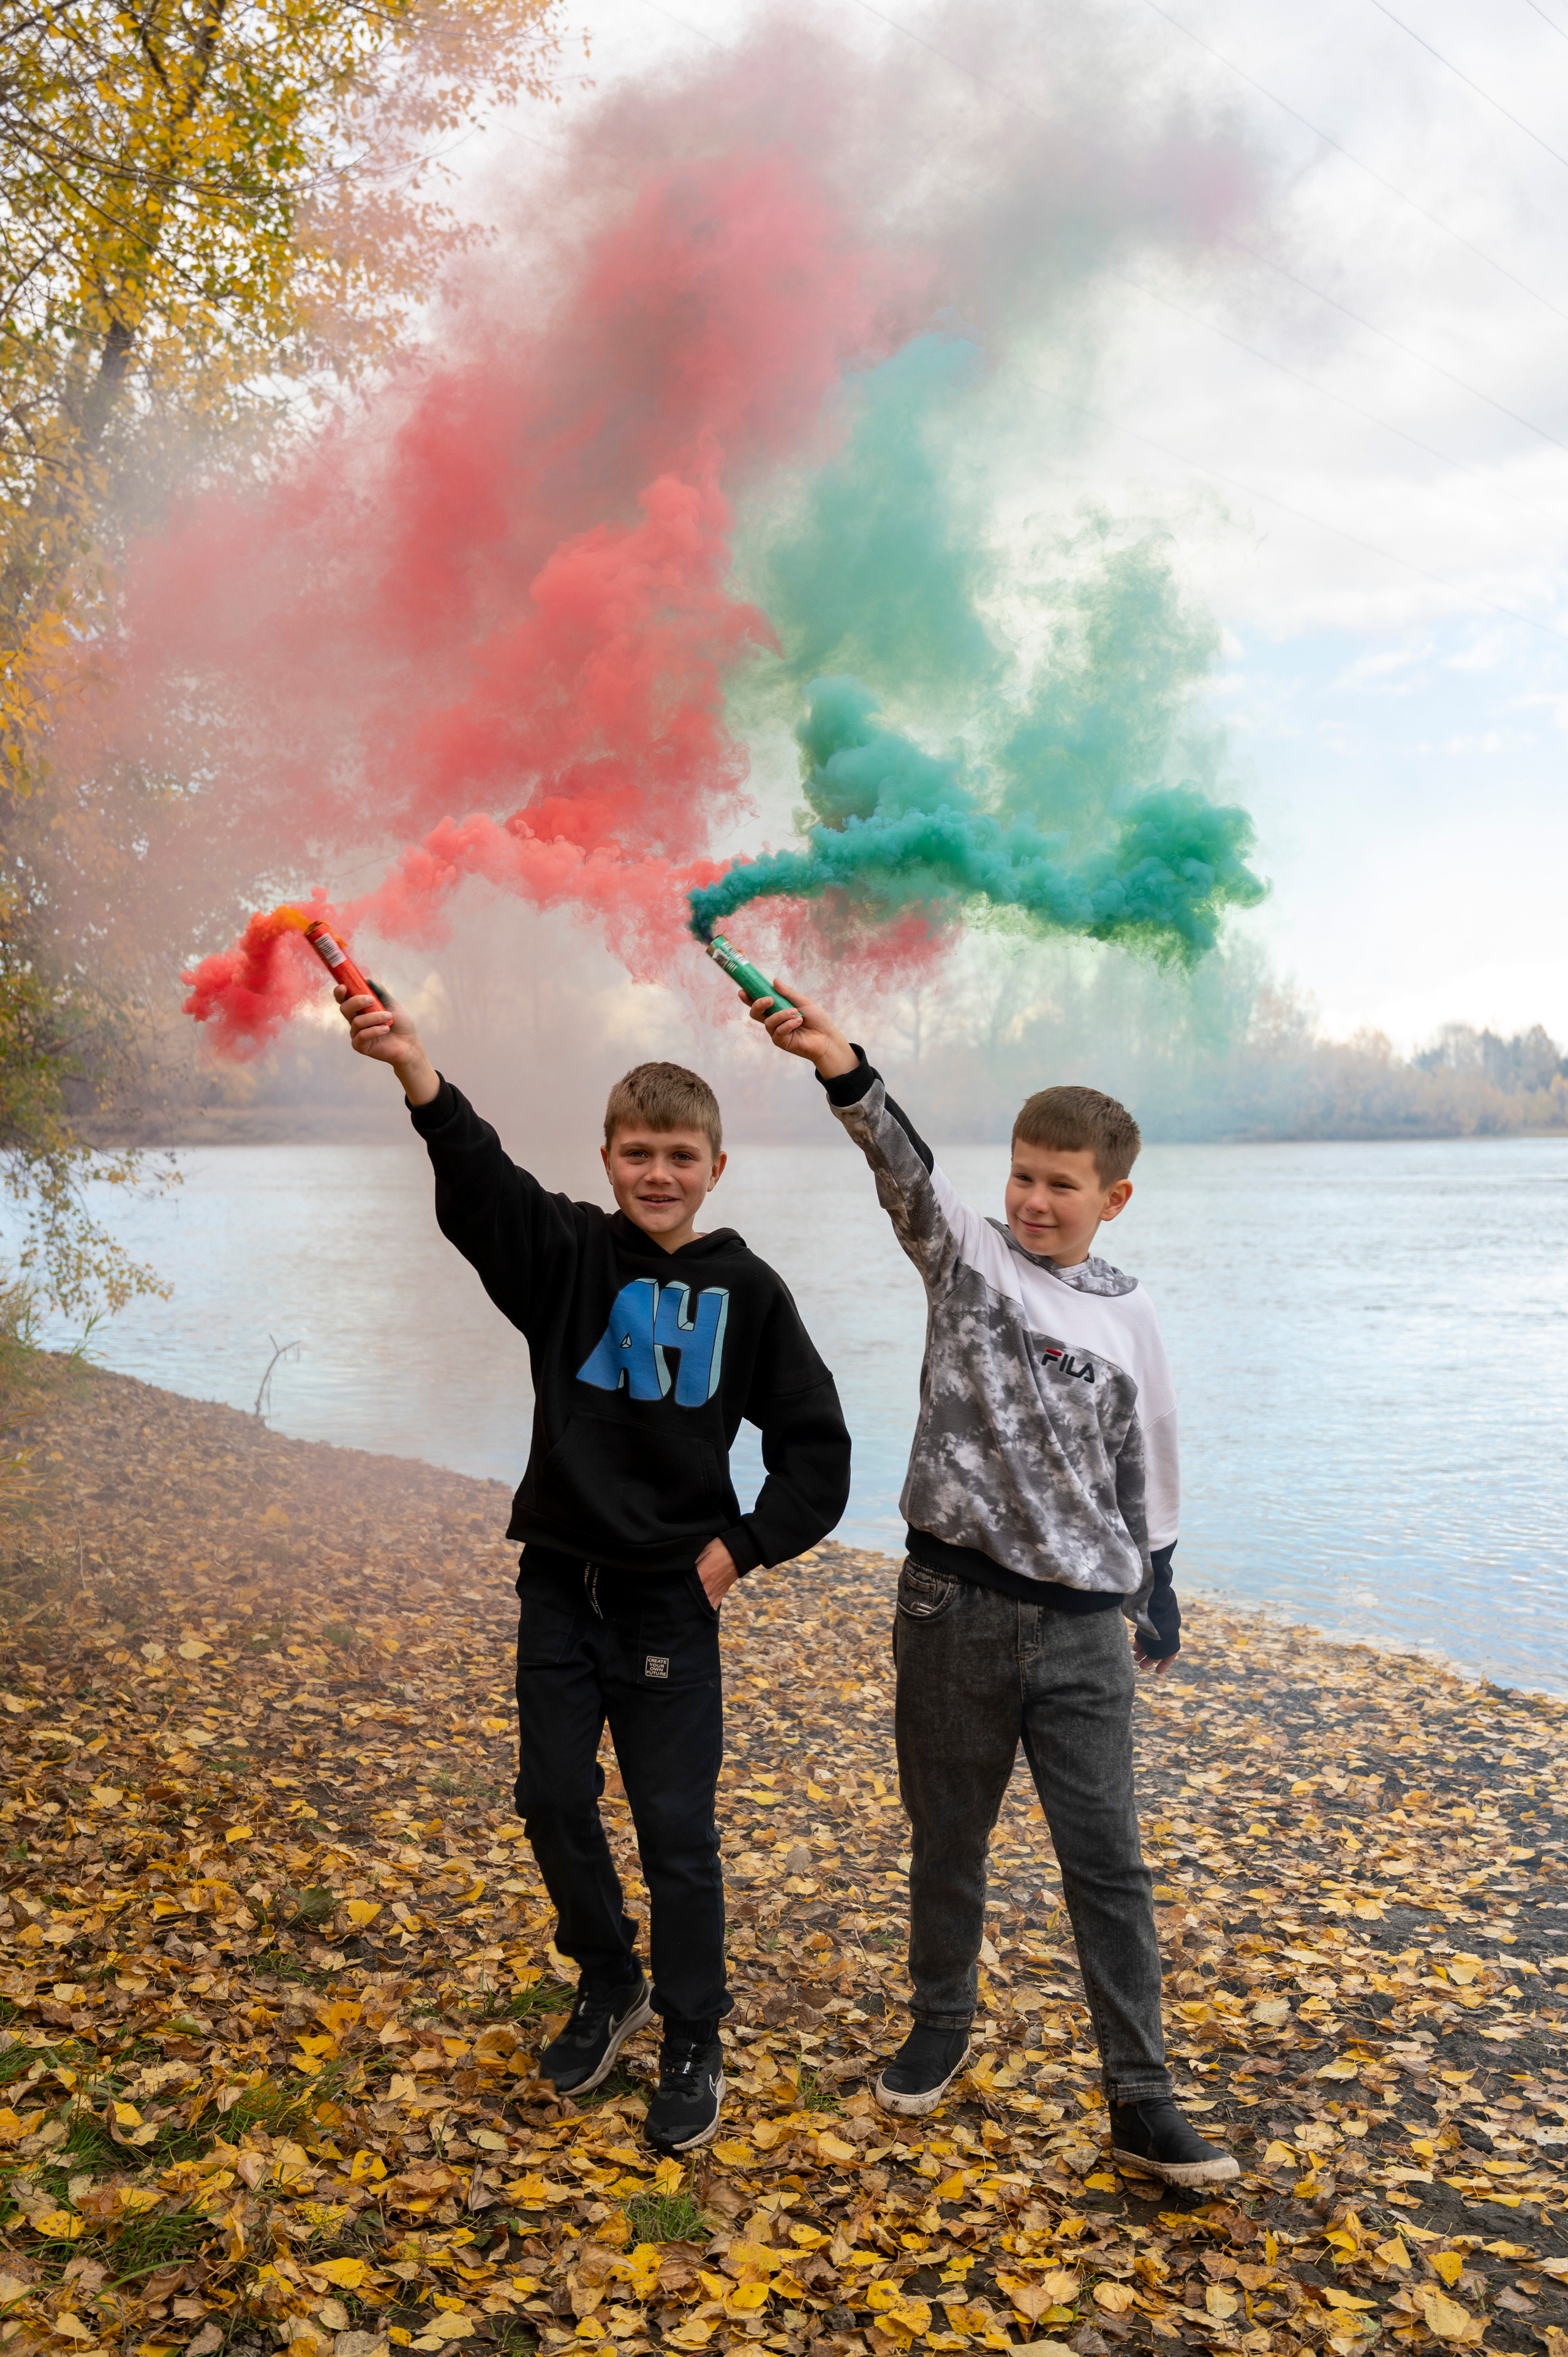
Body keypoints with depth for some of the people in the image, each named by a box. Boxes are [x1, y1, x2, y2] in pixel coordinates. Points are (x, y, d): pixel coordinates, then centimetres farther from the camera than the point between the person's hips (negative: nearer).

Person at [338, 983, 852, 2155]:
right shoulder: (566, 1253, -4)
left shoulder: (746, 1290, -5)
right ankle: (610, 1984, 38)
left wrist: (740, 1549, -6)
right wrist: (420, 1076, -43)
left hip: (671, 1599, -2)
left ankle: (695, 2042, 26)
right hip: (560, 1585, 2)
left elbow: (816, 1448, 1)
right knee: (555, 1802, 12)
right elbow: (481, 1184, -26)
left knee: (677, 1829, 5)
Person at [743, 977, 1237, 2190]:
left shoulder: (1129, 1313, 4)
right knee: (948, 1841, 15)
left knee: (1109, 1862, 4)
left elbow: (1146, 1455, 15)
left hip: (1083, 1628, 1)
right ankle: (940, 2032, 38)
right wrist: (847, 1071, -39)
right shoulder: (967, 1255, -2)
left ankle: (1142, 2100, 18)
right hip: (954, 1607, -1)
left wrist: (1158, 1581, 19)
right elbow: (908, 1170, -22)